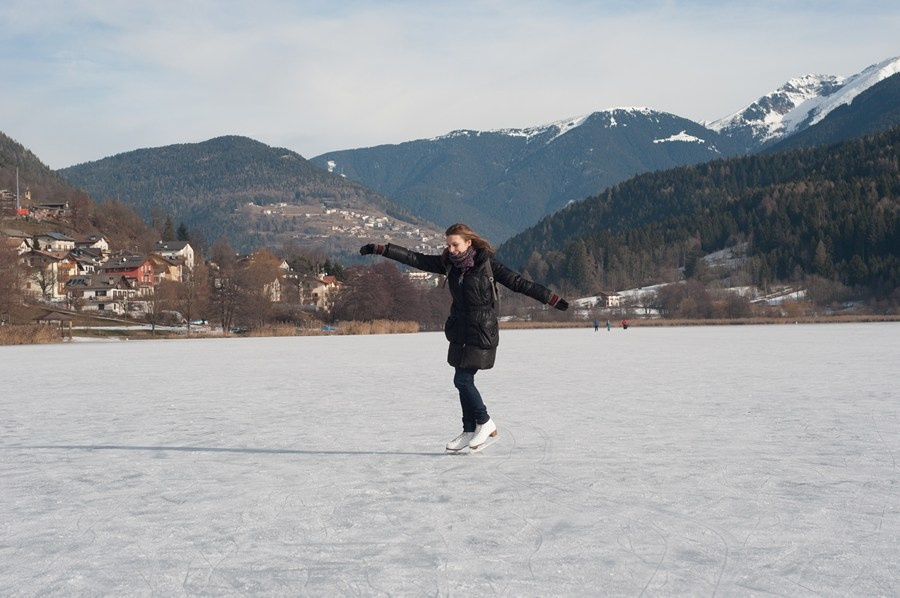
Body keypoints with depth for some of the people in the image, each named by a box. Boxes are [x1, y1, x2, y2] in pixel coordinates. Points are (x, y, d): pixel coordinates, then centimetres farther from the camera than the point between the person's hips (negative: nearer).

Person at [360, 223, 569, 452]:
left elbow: (517, 282, -11)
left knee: (462, 380, -8)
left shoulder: (487, 263, -11)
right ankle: (470, 431, 19)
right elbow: (415, 259, 1)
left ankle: (485, 423, 10)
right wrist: (380, 249, -5)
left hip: (482, 332, -6)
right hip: (460, 331, 6)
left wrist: (552, 299, -14)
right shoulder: (448, 263, 3)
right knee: (464, 381, 9)